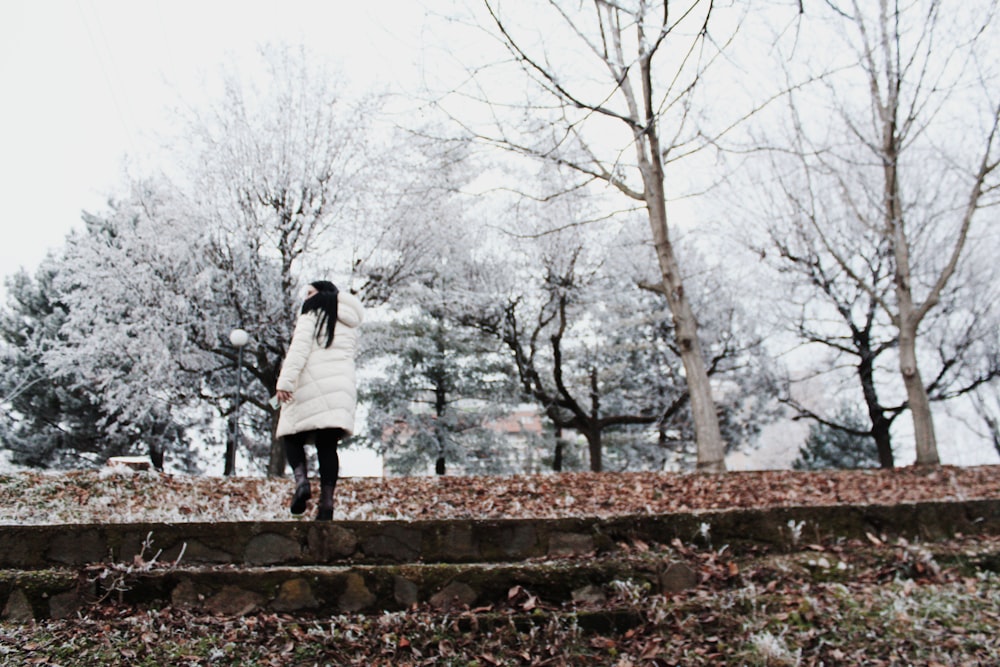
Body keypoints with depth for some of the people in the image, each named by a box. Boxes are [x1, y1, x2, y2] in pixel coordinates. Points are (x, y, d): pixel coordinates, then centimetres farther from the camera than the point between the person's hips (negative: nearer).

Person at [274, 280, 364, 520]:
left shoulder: (311, 316, 4)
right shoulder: (350, 326, 23)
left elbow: (299, 349, -9)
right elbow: (349, 357, 18)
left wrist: (285, 381, -16)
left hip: (311, 386, -5)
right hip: (341, 389, 5)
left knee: (293, 437, 7)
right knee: (328, 446, 3)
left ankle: (302, 480, -17)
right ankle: (326, 503, -5)